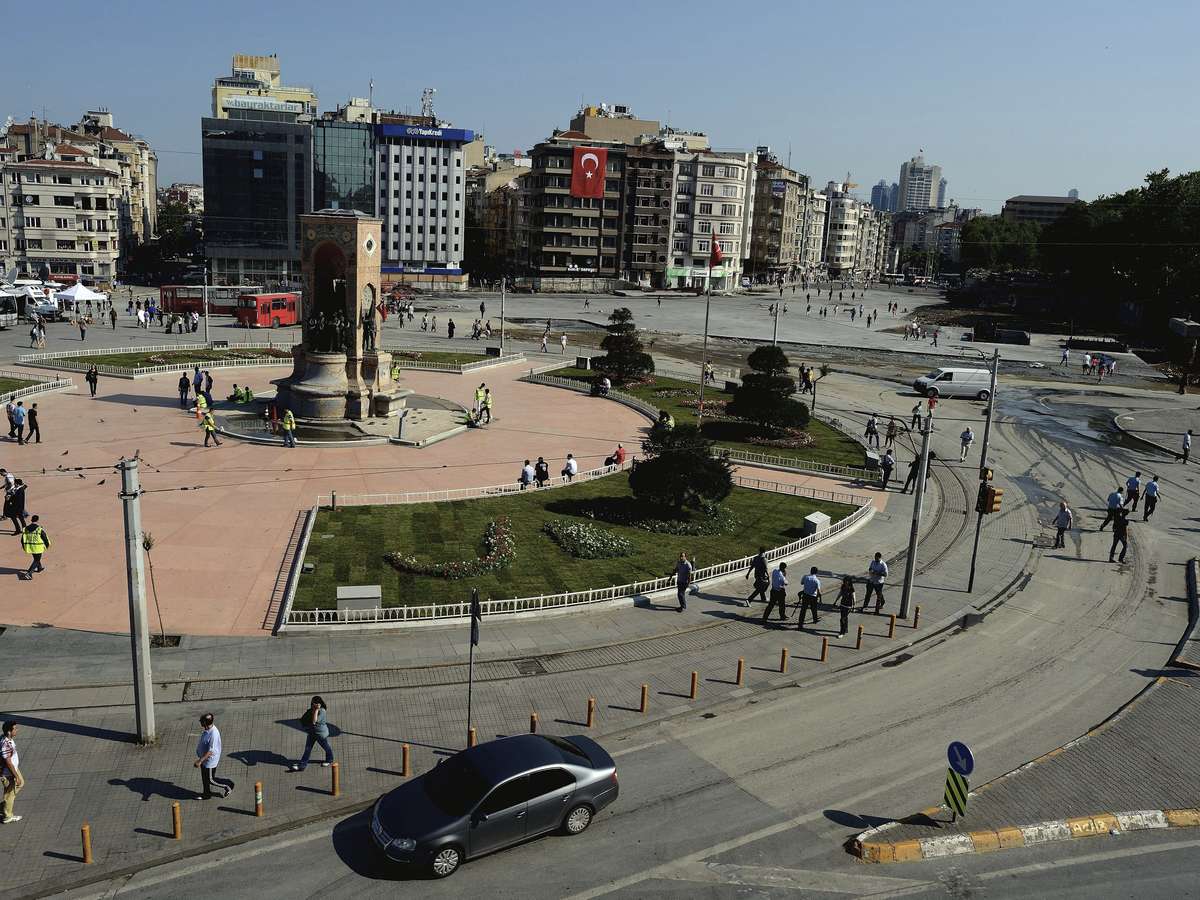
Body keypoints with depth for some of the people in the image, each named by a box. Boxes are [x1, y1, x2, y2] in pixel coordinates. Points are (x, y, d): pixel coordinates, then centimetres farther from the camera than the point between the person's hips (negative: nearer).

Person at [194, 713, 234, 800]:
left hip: (210, 761, -9)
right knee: (204, 778, 22)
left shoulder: (214, 734, -34)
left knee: (210, 780, 8)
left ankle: (228, 785, 27)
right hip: (204, 758, 9)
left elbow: (211, 751, -30)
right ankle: (207, 794, 40)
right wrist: (200, 760, 23)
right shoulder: (207, 729, -5)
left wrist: (200, 761, -27)